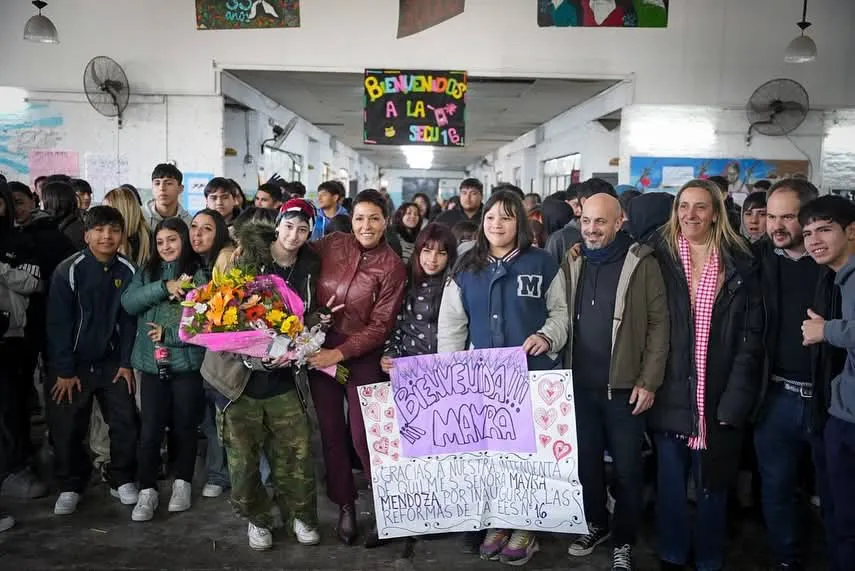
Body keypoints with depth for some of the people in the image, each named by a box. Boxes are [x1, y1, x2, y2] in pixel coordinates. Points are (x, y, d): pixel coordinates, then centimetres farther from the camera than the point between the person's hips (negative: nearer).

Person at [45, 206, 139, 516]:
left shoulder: (128, 271, -5)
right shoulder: (68, 270, -13)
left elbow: (129, 319, 0)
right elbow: (58, 323, -11)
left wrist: (127, 363, -3)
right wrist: (63, 371, -11)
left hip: (112, 362, 2)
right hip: (74, 364, -2)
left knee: (125, 422, 1)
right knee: (66, 428, 4)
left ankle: (123, 480, 21)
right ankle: (70, 487, 24)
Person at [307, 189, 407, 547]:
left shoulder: (391, 266, -9)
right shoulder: (332, 245, -1)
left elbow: (380, 326, -10)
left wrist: (339, 353, -19)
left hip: (361, 357, -3)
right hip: (318, 350, 4)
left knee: (363, 437, -3)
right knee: (331, 432, 11)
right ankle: (345, 506, 28)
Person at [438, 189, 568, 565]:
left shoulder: (543, 264, 0)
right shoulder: (466, 270, 6)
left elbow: (560, 311, 6)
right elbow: (451, 326, 6)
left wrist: (547, 337, -15)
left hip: (534, 375, -2)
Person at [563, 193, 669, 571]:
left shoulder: (642, 263, -7)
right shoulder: (572, 263, 6)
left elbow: (659, 324, -8)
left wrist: (649, 381, -12)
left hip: (624, 386, -4)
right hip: (579, 384, 4)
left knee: (627, 468, 8)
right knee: (586, 462, 16)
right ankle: (597, 525, 37)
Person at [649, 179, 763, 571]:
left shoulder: (740, 266, 0)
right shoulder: (660, 259, 2)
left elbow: (750, 337, -3)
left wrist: (735, 400, -10)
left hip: (717, 401, 0)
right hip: (670, 396, 1)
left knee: (713, 487, 12)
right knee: (670, 486, 12)